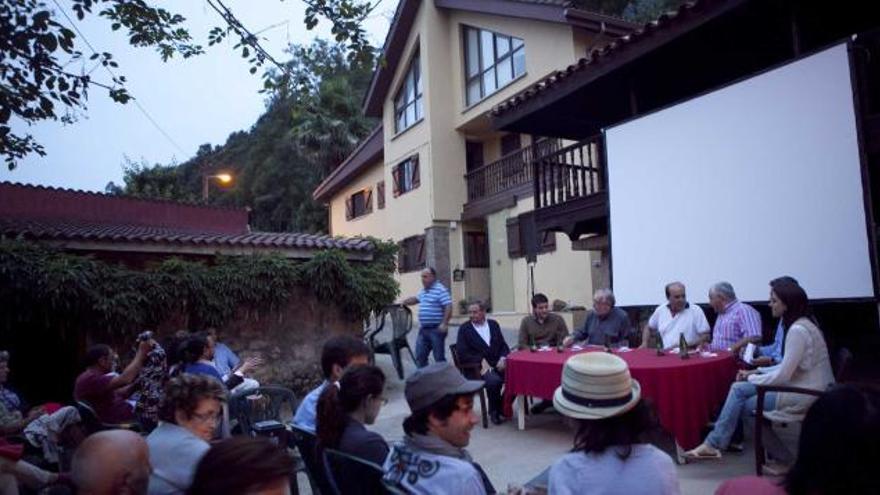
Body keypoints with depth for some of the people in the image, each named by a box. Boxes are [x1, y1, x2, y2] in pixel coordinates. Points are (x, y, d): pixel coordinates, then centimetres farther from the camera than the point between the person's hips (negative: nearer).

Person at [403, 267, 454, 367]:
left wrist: (444, 324, -26)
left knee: (439, 357, 1)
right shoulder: (423, 290, 14)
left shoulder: (440, 289, -13)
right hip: (423, 329, 9)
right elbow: (416, 299, 31)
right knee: (420, 356, 12)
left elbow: (448, 307, -20)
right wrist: (402, 302, 18)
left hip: (436, 329, -9)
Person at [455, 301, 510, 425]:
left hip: (498, 364, 4)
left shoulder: (494, 324, 16)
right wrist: (482, 361, -14)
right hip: (478, 367, -4)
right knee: (494, 381, -34)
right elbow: (462, 354, -5)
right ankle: (494, 411, -6)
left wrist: (503, 358, -6)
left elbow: (503, 345, 14)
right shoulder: (464, 329, 4)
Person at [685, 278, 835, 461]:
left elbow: (782, 376, -21)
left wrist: (751, 378, -5)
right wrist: (756, 372, 7)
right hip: (799, 385, 9)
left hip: (806, 394, -9)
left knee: (748, 403, -3)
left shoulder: (798, 330, -23)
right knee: (738, 389, 1)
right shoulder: (797, 325, 9)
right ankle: (714, 443, 0)